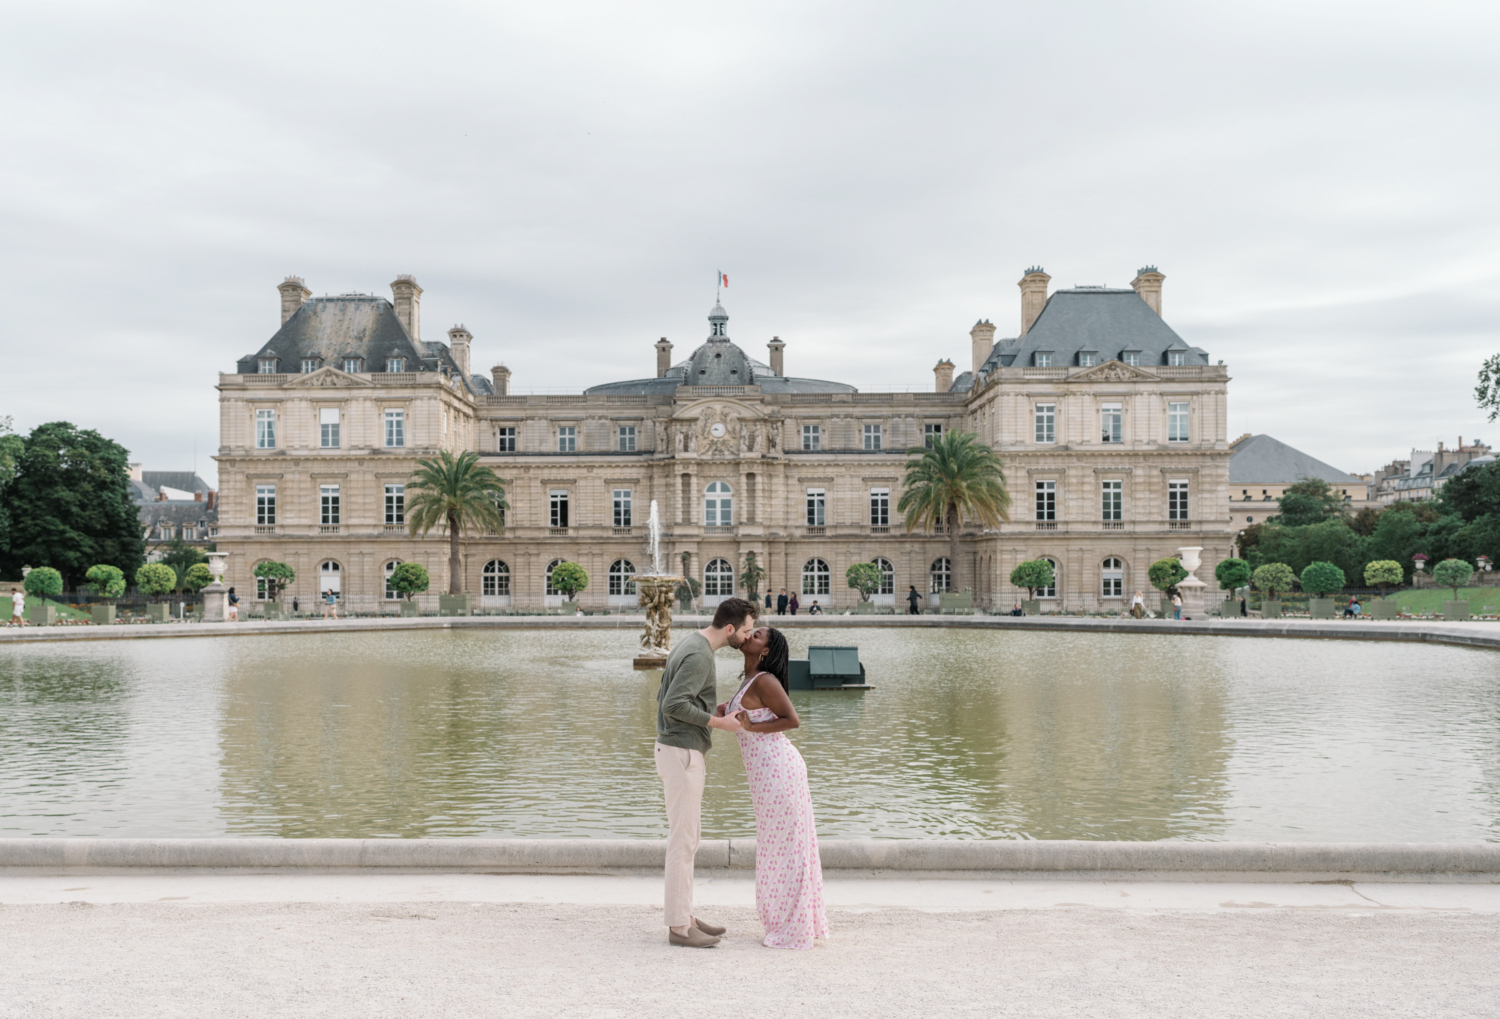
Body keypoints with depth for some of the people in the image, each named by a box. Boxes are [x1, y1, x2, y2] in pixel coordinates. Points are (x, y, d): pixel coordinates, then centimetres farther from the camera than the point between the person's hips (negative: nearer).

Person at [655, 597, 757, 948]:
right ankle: (678, 927, 3)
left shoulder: (691, 645, 13)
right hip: (682, 755, -10)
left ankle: (683, 916, 23)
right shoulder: (699, 656, -19)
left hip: (677, 751, 10)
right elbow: (674, 704, -26)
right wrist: (720, 722, -18)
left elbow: (663, 698, 18)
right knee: (683, 842, -4)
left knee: (684, 840, 15)